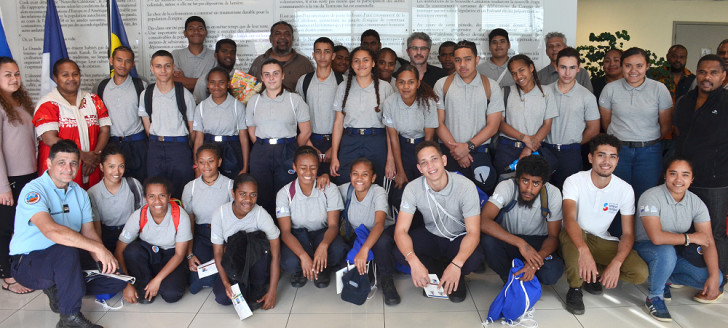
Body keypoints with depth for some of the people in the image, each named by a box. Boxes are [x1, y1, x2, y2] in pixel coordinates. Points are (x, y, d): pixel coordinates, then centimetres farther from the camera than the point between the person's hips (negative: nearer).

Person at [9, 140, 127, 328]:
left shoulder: (79, 193, 6)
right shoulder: (34, 191, -19)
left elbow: (88, 232, -1)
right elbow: (51, 231, -37)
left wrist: (104, 260, -21)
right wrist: (98, 248, -42)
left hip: (65, 260, 7)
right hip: (27, 263, -7)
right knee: (66, 251, -39)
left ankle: (58, 291, 8)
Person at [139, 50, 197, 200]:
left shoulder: (185, 95, -4)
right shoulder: (146, 95, 6)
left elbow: (193, 128, 1)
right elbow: (147, 126, 11)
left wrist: (185, 147, 3)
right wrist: (157, 143, 6)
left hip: (180, 147, -3)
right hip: (155, 147, 3)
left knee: (180, 193, -1)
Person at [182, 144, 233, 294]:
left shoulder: (230, 185, -4)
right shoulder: (190, 187, 4)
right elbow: (188, 222, 5)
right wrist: (189, 254, -5)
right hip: (200, 235, 2)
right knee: (196, 277, -19)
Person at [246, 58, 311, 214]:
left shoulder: (295, 99, 4)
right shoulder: (254, 101, 12)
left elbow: (306, 131, 4)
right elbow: (251, 131, 15)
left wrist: (290, 150, 4)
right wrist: (263, 148, 5)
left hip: (287, 151, -2)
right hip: (260, 153, 2)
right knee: (263, 197, 1)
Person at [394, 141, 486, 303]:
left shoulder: (466, 186, -24)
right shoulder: (413, 189, -18)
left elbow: (473, 232, -25)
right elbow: (401, 230, -22)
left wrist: (456, 265, -41)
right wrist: (414, 262, -41)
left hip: (459, 238, -2)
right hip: (431, 236, 2)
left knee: (475, 257, -36)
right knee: (400, 251, -27)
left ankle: (456, 276, 0)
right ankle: (442, 272, -3)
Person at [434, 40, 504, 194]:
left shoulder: (491, 86, 6)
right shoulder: (442, 85, 7)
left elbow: (492, 126, 1)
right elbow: (439, 122, 1)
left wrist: (468, 146, -10)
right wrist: (456, 149, -8)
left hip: (479, 151, 0)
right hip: (448, 151, 0)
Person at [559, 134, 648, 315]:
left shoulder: (625, 189, -7)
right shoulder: (574, 181, -17)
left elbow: (628, 234, -7)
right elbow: (569, 219, -34)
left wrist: (616, 263, -26)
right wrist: (584, 250, -52)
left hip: (602, 241, 3)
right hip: (575, 237, -3)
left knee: (641, 273, -19)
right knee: (572, 234, -40)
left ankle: (592, 274, 6)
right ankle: (575, 289, -17)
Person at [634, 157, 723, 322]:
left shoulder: (696, 203, -6)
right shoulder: (651, 197, -23)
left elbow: (709, 242, -8)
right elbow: (657, 237, -34)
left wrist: (714, 277, -19)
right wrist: (690, 237, -20)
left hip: (677, 252, 6)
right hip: (646, 248, -5)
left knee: (716, 278, -12)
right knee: (666, 251, -39)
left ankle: (666, 279, 11)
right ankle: (654, 298, -15)